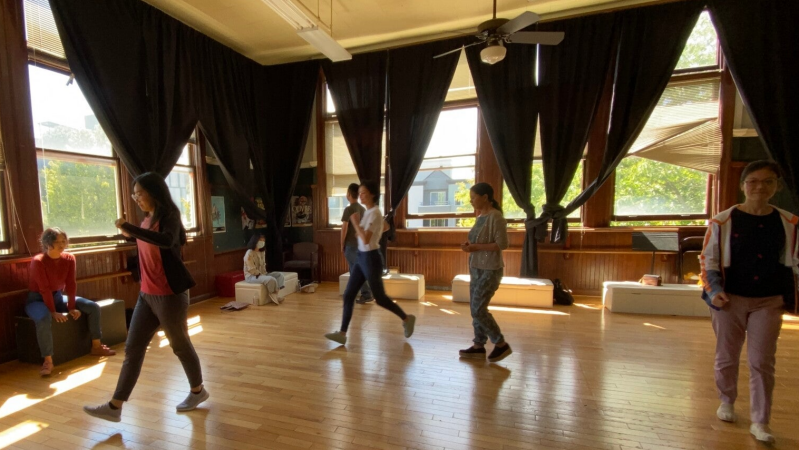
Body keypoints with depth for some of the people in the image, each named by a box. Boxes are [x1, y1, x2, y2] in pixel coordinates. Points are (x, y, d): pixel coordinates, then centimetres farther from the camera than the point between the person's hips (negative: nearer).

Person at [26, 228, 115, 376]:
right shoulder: (38, 261, -22)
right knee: (44, 318, -39)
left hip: (58, 296, 6)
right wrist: (53, 312, -27)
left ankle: (96, 346, 3)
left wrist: (72, 307, -11)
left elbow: (71, 285, -7)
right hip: (37, 299, -6)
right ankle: (48, 361, -30)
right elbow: (44, 289, -25)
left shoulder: (69, 258, -7)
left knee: (93, 307, -7)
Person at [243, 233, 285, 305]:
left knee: (279, 275, -4)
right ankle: (274, 297, -12)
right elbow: (252, 269, -20)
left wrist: (264, 274, 1)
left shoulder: (261, 252, 11)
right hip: (251, 276, -10)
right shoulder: (249, 254, -17)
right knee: (271, 279, -32)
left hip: (261, 274, 10)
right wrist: (261, 275, -17)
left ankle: (276, 295, -14)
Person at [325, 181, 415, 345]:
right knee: (348, 295, 6)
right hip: (361, 258, 9)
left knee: (380, 298, 4)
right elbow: (385, 227, 26)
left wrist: (355, 223, -15)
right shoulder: (368, 212, 9)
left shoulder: (374, 213, -19)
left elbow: (366, 240, -26)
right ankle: (342, 333, 11)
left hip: (370, 259, -9)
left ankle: (407, 319, 25)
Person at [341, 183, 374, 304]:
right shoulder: (363, 209, 8)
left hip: (351, 245, -7)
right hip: (360, 244, 7)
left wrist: (342, 244, -4)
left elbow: (344, 228, -14)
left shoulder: (348, 209, -13)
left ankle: (367, 294, -1)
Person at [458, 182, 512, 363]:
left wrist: (476, 247, -21)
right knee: (475, 308, 11)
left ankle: (501, 344, 10)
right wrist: (470, 245, 2)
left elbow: (502, 244, -20)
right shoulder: (481, 216, 12)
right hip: (477, 268, 9)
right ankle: (478, 346, 21)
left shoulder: (496, 217, -15)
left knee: (478, 309, -6)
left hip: (490, 270, -9)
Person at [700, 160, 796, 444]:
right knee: (726, 357, 12)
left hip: (769, 303, 2)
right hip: (730, 300, -1)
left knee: (762, 363, 5)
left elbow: (794, 263, 10)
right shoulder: (722, 221, -7)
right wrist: (713, 291, -14)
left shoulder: (789, 224, 1)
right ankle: (727, 402, 35)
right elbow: (708, 260, -4)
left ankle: (760, 422, 17)